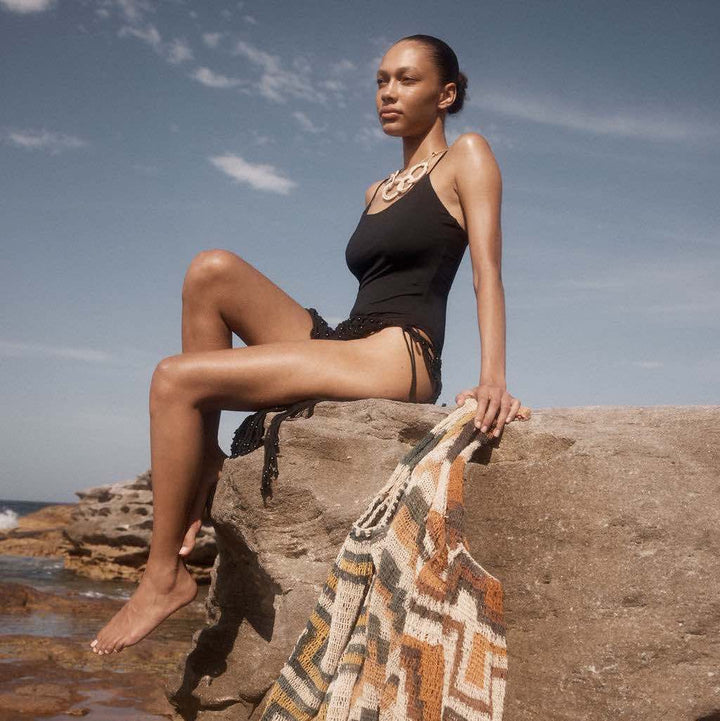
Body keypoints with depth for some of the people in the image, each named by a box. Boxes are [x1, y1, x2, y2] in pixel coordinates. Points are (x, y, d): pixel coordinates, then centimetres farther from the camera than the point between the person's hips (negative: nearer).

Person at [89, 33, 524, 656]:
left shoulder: (466, 156, 5)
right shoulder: (378, 191, 27)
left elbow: (487, 272, -7)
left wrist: (493, 380, -20)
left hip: (398, 358, -8)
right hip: (342, 343, 8)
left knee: (176, 379, -17)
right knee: (212, 269, -11)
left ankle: (166, 574, -7)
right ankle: (204, 469, -8)